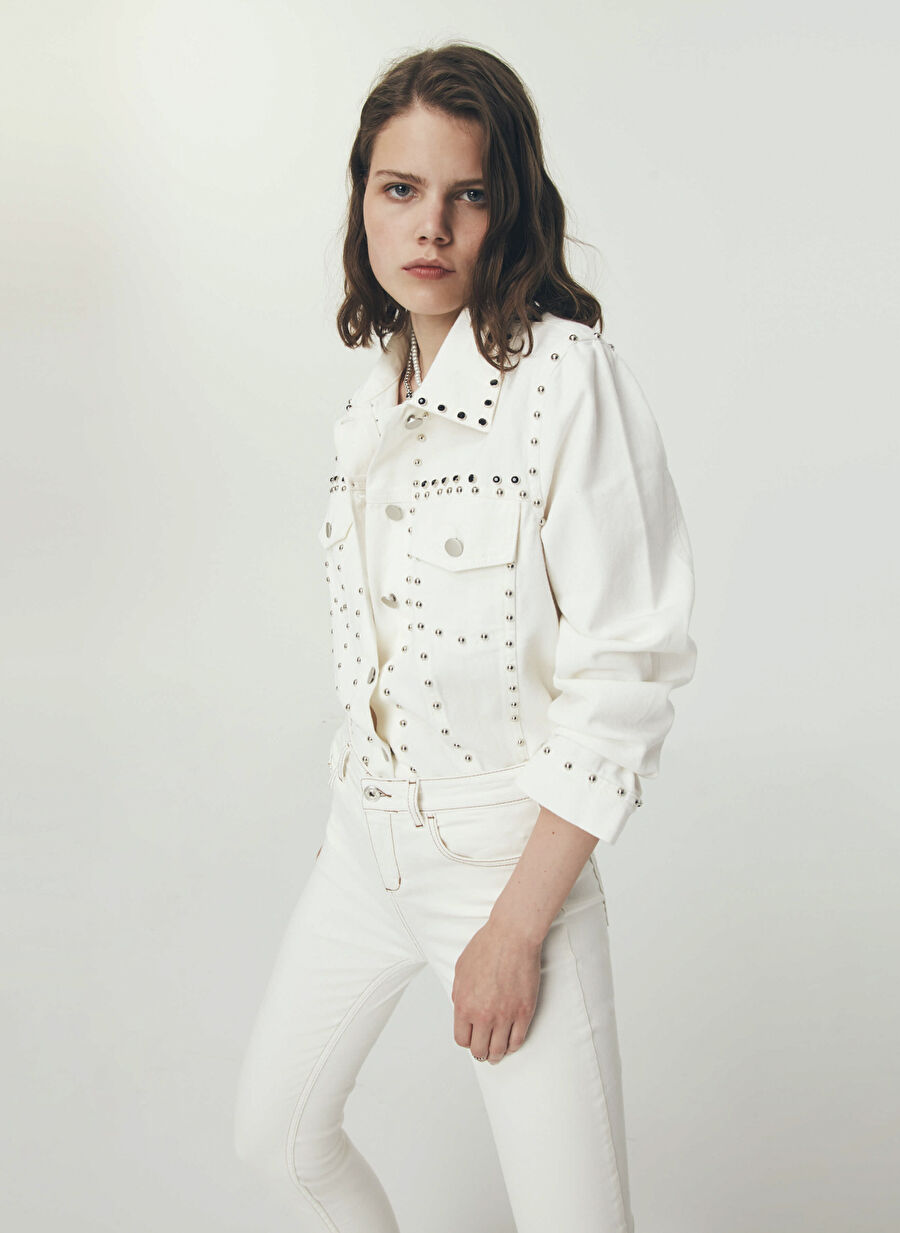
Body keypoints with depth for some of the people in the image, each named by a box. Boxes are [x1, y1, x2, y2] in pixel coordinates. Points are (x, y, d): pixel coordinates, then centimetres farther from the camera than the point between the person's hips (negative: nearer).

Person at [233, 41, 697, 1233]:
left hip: (519, 853, -6)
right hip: (366, 841, 7)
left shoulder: (569, 374, -17)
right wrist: (353, 810, 15)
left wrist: (517, 926, -18)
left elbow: (623, 672, -19)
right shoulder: (376, 396, 4)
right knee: (278, 1133, 20)